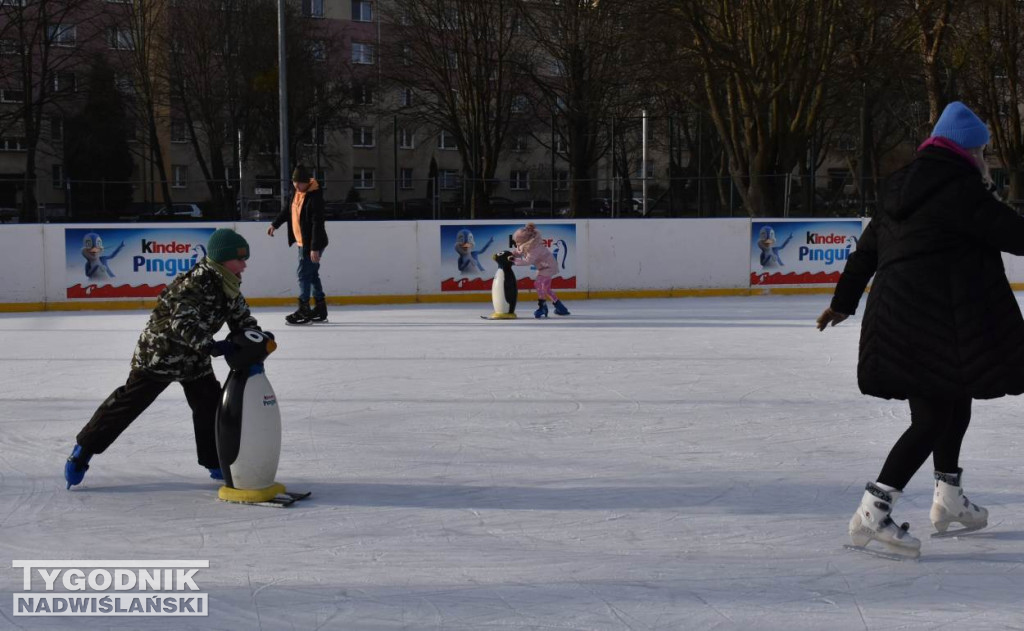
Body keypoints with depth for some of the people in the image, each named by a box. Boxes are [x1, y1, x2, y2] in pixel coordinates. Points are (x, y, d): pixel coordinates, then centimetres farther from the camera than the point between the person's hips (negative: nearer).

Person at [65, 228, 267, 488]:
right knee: (130, 403, -2)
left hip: (194, 357, 8)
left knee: (211, 405, 4)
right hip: (160, 352, -8)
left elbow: (242, 318, 6)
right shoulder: (198, 283, -30)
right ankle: (83, 449, 9)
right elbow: (182, 323, -40)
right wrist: (211, 346, -49)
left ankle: (215, 462, 15)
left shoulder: (228, 287, -2)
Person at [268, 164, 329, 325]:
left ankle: (304, 310, -6)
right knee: (311, 274, 13)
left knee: (304, 274, -9)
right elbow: (288, 210, 25)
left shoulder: (315, 196, -21)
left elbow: (317, 223, -25)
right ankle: (320, 309, 20)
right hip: (302, 242, 9)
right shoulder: (297, 193, 6)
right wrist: (275, 224, 33)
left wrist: (315, 248, -28)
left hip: (313, 243, -9)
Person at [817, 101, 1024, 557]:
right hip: (937, 320, -9)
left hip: (895, 315, 10)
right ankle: (873, 512, -10)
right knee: (934, 417, -6)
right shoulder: (958, 188, -11)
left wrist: (843, 302, 30)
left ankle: (949, 498, 35)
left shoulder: (901, 189, 16)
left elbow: (866, 250, 21)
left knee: (953, 401, 23)